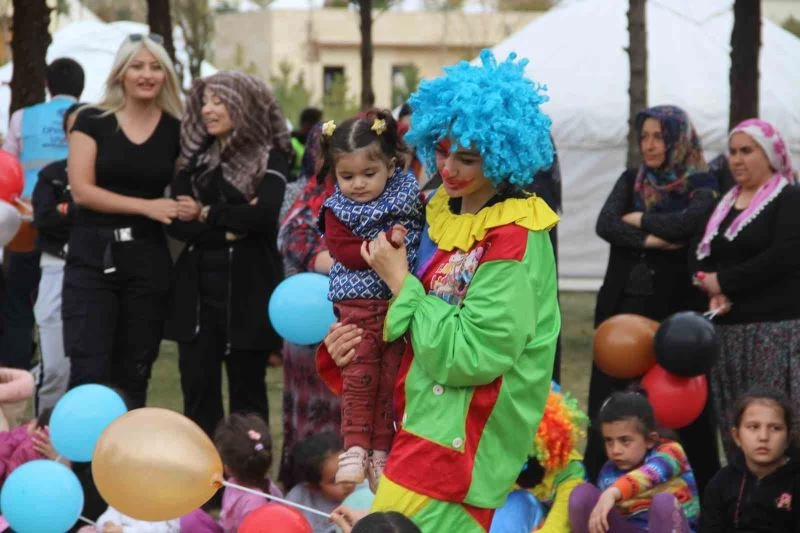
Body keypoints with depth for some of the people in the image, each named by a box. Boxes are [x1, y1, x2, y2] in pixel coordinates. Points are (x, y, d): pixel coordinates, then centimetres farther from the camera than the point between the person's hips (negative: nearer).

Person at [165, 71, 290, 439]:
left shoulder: (270, 159, -1)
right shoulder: (195, 159, 12)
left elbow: (265, 214, -19)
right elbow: (176, 223, 0)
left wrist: (207, 214, -8)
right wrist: (230, 227, -14)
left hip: (248, 290, -4)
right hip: (197, 288, 4)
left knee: (247, 393, 3)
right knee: (198, 393, 3)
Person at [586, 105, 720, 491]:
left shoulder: (700, 185, 1)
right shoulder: (631, 181, 13)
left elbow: (688, 222, -19)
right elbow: (605, 224, -3)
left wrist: (638, 219, -6)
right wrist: (648, 240, -16)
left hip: (674, 307, -4)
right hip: (622, 304, 4)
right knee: (605, 401, 2)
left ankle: (709, 489, 6)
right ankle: (593, 485, 7)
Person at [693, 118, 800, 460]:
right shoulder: (725, 204, 20)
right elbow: (701, 256, 14)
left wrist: (725, 281, -11)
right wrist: (714, 291, -8)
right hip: (728, 329, 7)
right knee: (732, 426, 4)